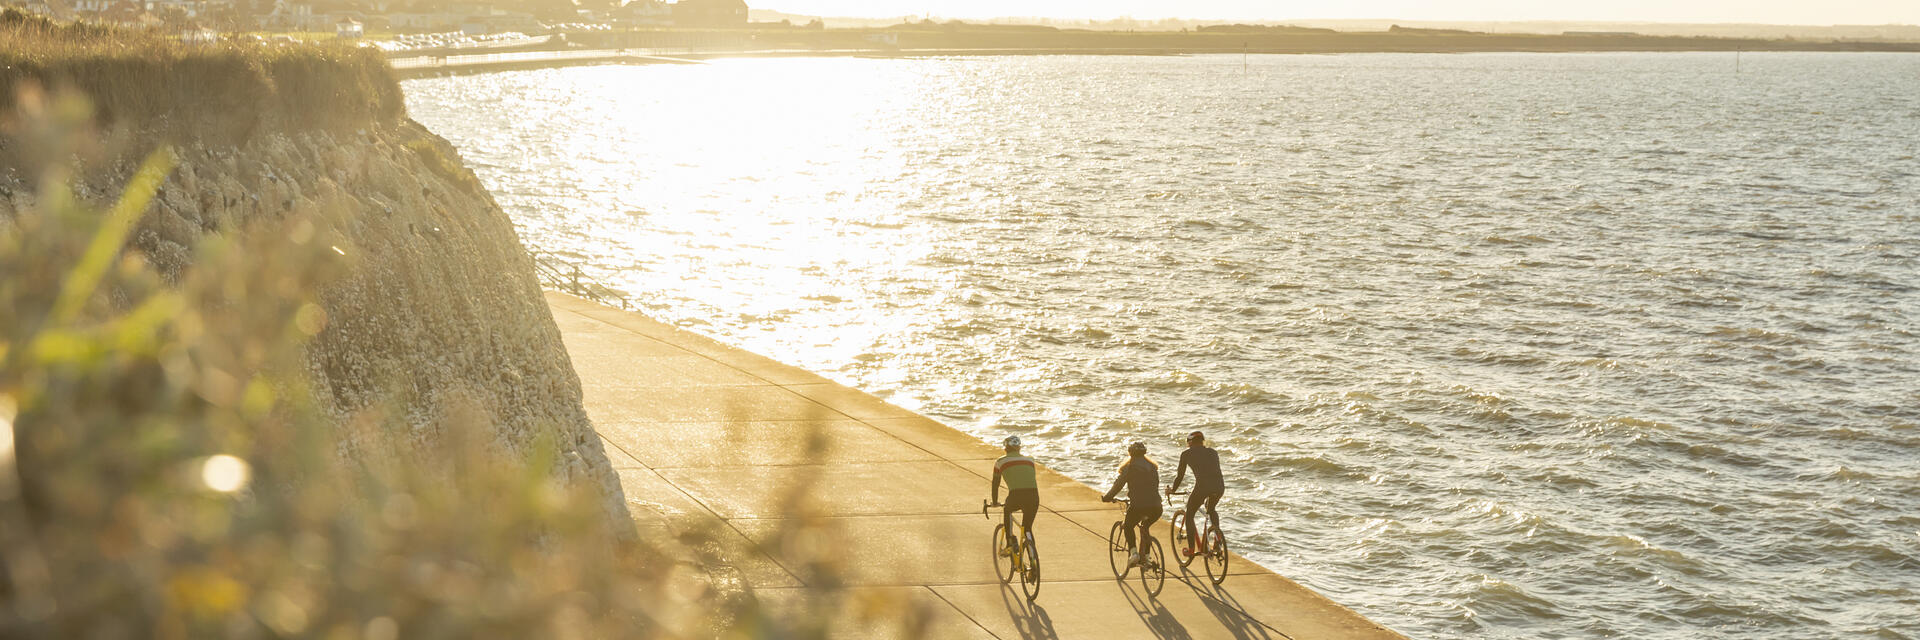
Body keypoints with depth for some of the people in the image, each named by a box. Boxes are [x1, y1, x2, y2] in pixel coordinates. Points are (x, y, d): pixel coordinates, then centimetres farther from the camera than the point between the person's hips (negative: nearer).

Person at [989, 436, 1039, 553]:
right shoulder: (1030, 460, 25)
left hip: (1016, 496, -2)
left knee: (1007, 511, 32)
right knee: (1027, 529, 22)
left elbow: (995, 484, 24)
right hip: (1034, 497, 2)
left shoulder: (1000, 462, 16)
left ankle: (1010, 542, 19)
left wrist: (995, 502, 40)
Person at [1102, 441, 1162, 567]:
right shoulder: (1152, 467, 17)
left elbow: (1118, 485, 2)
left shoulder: (1129, 467, 2)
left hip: (1137, 506, -4)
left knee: (1128, 527, 21)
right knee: (1145, 527, 31)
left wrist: (1106, 497, 15)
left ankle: (1133, 553, 0)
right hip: (1156, 507, 4)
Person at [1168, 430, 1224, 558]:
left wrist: (1172, 490, 34)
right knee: (1211, 510, 36)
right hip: (1220, 486, 4)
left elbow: (1180, 475, 17)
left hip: (1202, 486, -4)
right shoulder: (1213, 452, 24)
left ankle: (1191, 549, 14)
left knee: (1189, 516, 17)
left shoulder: (1186, 454, 14)